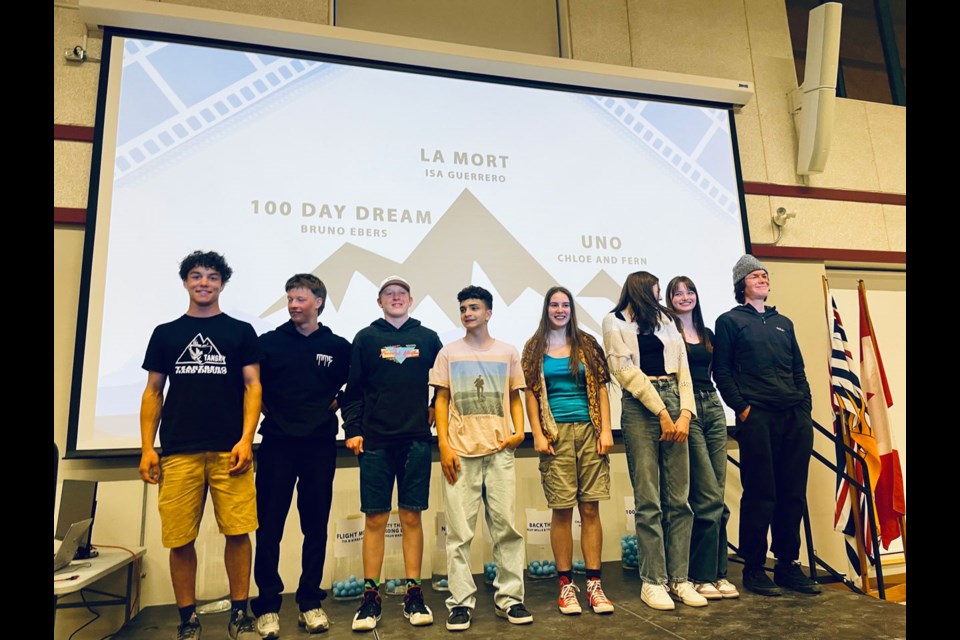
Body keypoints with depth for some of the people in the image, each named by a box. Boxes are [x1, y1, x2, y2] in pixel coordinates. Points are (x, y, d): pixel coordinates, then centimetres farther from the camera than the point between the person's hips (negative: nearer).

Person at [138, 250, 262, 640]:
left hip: (229, 450, -1)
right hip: (177, 451, 2)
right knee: (180, 539, 3)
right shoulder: (165, 333, 14)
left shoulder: (241, 331, 9)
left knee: (237, 532, -3)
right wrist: (147, 448, 4)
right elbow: (153, 392, 13)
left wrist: (246, 439, -7)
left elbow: (252, 387, 4)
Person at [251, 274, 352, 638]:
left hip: (320, 446, 1)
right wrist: (268, 412, 3)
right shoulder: (269, 342, 3)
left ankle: (310, 602, 21)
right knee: (269, 526, 3)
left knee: (316, 526, 8)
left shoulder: (338, 347, 3)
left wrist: (334, 406, 3)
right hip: (276, 444, 0)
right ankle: (267, 605, 16)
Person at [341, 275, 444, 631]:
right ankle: (371, 595, 16)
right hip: (375, 441, 0)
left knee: (411, 517, 7)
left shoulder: (428, 337, 8)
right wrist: (352, 429, -4)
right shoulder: (366, 338, 5)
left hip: (416, 440, 1)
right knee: (375, 519, 5)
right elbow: (352, 389, 3)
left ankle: (414, 593, 17)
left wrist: (437, 410, 4)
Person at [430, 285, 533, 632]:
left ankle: (509, 598, 16)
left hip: (499, 451, 1)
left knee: (507, 527, 4)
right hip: (460, 453, 0)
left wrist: (519, 431, -3)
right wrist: (444, 446, -3)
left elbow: (515, 398, 13)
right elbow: (441, 401, 5)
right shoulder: (449, 353, 7)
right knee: (459, 532, 2)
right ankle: (461, 602, 13)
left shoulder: (507, 352, 9)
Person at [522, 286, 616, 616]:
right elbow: (531, 394, 3)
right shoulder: (535, 348, 7)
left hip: (589, 431, 1)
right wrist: (538, 434, -5)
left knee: (590, 508, 3)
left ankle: (594, 584, 12)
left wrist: (606, 430, 0)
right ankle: (566, 585, 13)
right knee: (562, 510, 1)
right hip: (556, 434, -1)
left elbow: (600, 389, 7)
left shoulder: (587, 344, 10)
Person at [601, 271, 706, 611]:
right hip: (640, 407, -5)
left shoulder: (666, 321, 22)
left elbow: (682, 369, 11)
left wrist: (684, 413, -4)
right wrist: (661, 413, -9)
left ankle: (679, 579, 13)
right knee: (648, 501, -4)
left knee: (678, 499, 4)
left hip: (674, 405, 5)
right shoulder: (614, 322, 7)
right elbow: (626, 371, -4)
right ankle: (652, 581, 5)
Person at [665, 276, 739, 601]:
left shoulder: (708, 334, 17)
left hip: (713, 408, 6)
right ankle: (701, 575, 5)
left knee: (717, 497, 7)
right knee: (709, 497, -8)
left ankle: (718, 573, 17)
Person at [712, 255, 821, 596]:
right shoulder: (729, 321, 5)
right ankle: (753, 569, 9)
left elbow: (799, 370, 20)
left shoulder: (784, 322, 21)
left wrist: (806, 407, 8)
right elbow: (722, 372, -1)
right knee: (760, 494, -2)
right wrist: (741, 407, -9)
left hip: (795, 417, 5)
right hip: (756, 417, -5)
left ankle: (788, 565, 20)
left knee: (793, 494, 8)